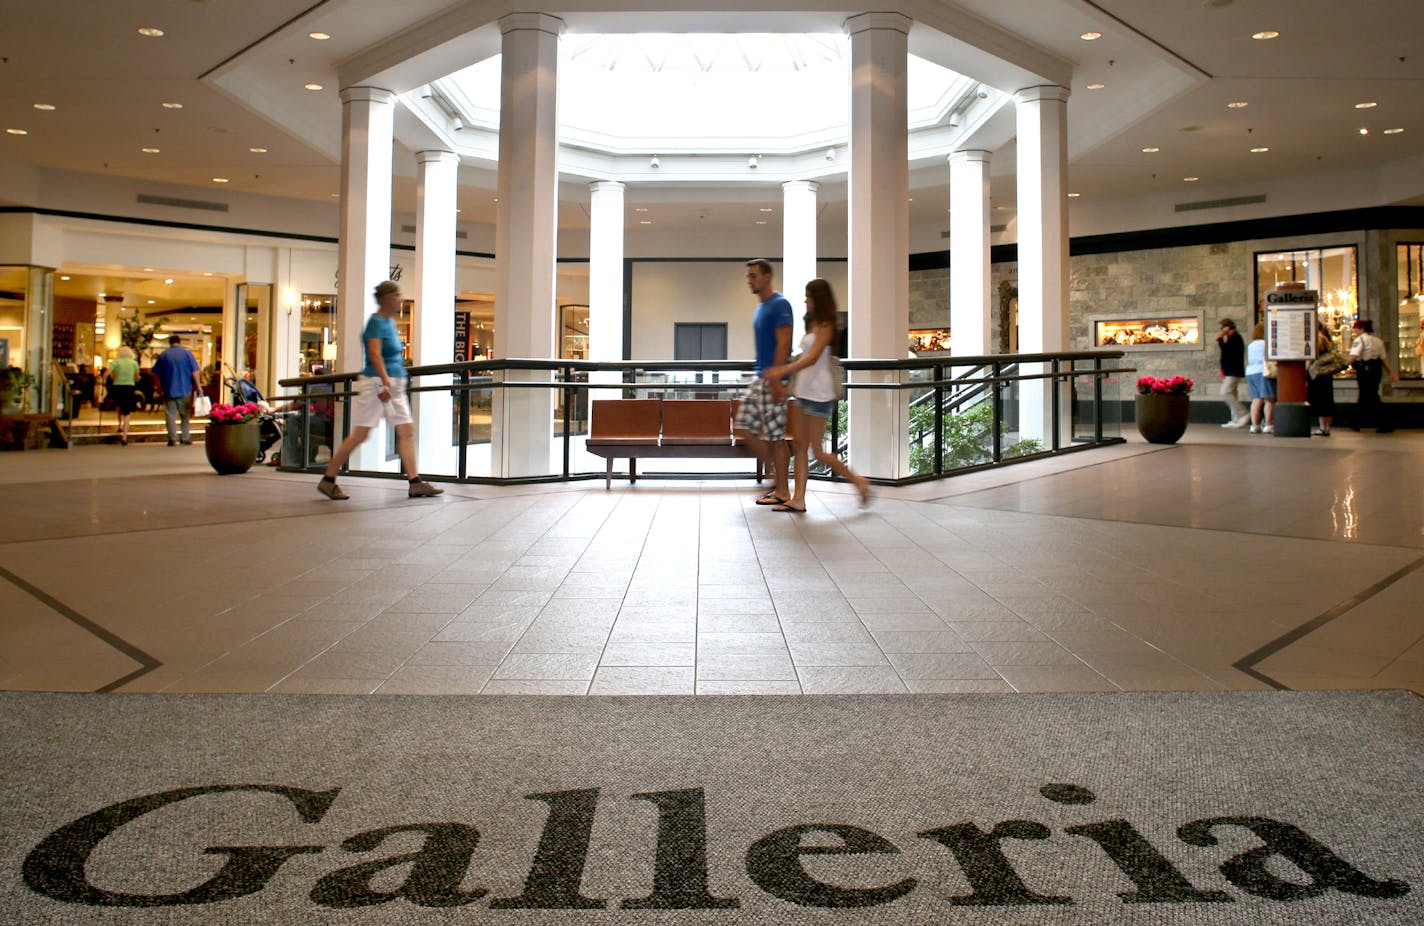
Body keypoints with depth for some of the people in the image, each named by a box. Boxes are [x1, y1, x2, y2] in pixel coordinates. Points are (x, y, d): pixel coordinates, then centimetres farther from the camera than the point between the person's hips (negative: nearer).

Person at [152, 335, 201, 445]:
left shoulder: (163, 355, 4)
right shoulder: (187, 353, -1)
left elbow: (157, 374, 6)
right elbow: (195, 372, -6)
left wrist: (159, 387, 15)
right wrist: (198, 385, -2)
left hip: (169, 390, 0)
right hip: (186, 390, 0)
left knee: (171, 414, 2)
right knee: (186, 414, 10)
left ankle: (172, 438, -3)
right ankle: (186, 437, 10)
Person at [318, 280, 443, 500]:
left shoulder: (390, 322, 16)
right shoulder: (376, 322, -11)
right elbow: (375, 355, -24)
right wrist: (385, 382, -34)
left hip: (393, 386, 9)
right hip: (375, 383, -9)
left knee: (406, 430, 2)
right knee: (360, 434, -5)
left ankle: (415, 484, 1)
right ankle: (327, 480, 4)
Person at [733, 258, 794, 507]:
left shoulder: (780, 305, -12)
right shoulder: (760, 307, 17)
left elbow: (783, 344, -19)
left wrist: (776, 380, -23)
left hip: (773, 380, -10)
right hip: (759, 378, 10)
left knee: (775, 435, -4)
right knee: (743, 428, 8)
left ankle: (782, 491, 6)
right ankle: (775, 475, 18)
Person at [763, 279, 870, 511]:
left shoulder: (825, 326, -11)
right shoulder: (811, 324, 15)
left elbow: (812, 358, -22)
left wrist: (783, 371, -30)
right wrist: (782, 370, 11)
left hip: (818, 394, -9)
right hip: (803, 392, 9)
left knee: (818, 452, -4)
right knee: (799, 446, 5)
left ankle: (858, 481, 12)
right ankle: (798, 499, 6)